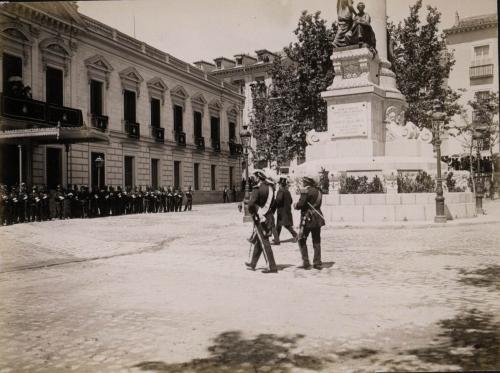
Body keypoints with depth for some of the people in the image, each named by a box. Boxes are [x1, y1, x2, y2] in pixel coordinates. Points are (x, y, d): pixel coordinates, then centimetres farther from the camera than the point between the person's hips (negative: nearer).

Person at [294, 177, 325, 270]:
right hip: (317, 218, 7)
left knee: (302, 241, 6)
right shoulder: (318, 191, 9)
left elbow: (300, 204, -19)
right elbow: (318, 204, 13)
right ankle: (317, 263, 15)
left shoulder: (306, 191, -14)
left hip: (307, 218, -7)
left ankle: (306, 263, 3)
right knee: (316, 241, 12)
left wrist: (295, 205, 2)